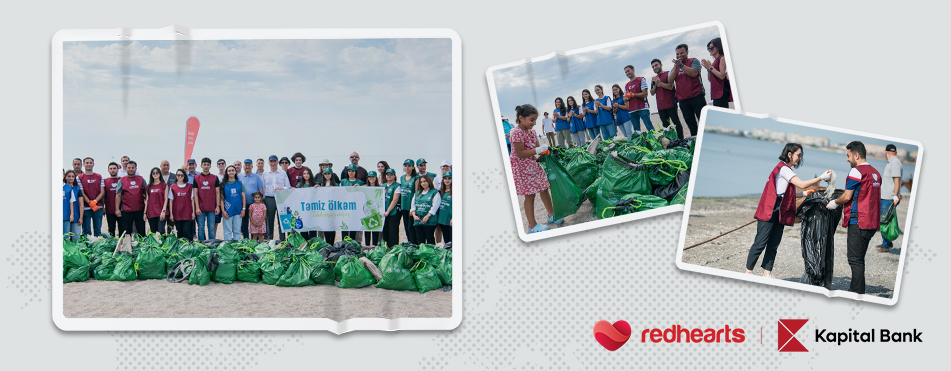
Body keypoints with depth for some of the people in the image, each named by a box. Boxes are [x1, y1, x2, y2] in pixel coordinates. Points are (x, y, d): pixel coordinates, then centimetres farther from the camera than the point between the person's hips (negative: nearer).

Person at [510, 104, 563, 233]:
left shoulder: (531, 131, 7)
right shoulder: (517, 133, -21)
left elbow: (535, 148, 11)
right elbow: (520, 154, -25)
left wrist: (545, 150, -9)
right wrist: (537, 150, -26)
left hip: (533, 165, 9)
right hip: (522, 168, -9)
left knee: (544, 189, 16)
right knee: (530, 195, -3)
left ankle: (551, 215, 33)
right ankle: (532, 225, 6)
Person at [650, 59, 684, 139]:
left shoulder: (668, 74, 0)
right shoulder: (653, 79, 18)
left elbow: (670, 87, -13)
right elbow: (652, 93, 14)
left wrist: (659, 82, -11)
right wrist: (655, 84, -2)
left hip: (670, 104, -5)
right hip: (661, 107, 6)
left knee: (676, 123, -4)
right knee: (665, 126, 4)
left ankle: (681, 140, -1)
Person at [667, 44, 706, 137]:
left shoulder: (693, 61, 4)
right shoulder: (675, 66, 19)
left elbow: (694, 73, -16)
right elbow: (670, 81, 4)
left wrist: (681, 65, -19)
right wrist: (676, 68, -8)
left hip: (696, 97, -5)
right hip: (683, 100, 5)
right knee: (690, 123, 5)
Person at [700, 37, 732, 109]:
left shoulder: (722, 58, -6)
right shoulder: (715, 60, 20)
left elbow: (722, 76, -16)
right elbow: (710, 79, 20)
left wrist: (710, 67, -11)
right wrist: (708, 69, 5)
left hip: (722, 92, -9)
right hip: (716, 93, 9)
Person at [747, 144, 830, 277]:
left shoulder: (787, 169, 18)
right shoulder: (783, 169, -13)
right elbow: (801, 184, -20)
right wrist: (821, 178, -16)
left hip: (779, 213, 10)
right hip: (769, 211, -10)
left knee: (773, 245, 6)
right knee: (761, 242, -8)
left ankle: (767, 273, 8)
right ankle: (748, 271, -2)